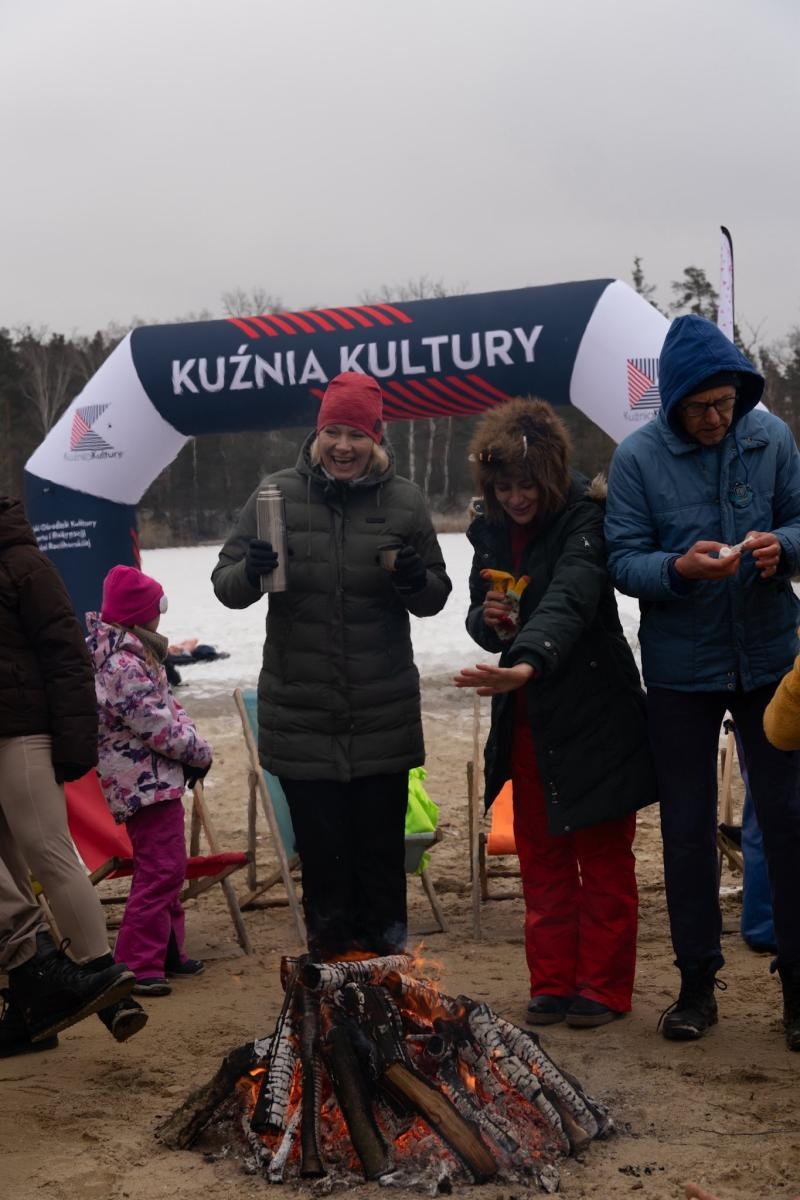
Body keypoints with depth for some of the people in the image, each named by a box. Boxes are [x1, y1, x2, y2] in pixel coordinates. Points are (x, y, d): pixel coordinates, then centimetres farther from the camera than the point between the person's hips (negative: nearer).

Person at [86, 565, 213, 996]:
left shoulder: (132, 654, 12)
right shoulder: (123, 666, -21)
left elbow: (168, 706, 13)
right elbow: (158, 726, -21)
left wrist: (191, 742, -2)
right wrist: (200, 752, -7)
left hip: (152, 778, 11)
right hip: (147, 781, -11)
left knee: (166, 867, 19)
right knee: (161, 869, -10)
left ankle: (167, 949, 28)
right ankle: (136, 965, -9)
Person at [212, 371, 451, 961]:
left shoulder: (404, 501, 1)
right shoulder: (279, 494, 0)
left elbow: (437, 597, 8)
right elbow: (225, 584, 3)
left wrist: (416, 581, -15)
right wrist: (250, 573, -20)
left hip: (383, 714, 0)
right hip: (300, 710, 0)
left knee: (381, 847, 9)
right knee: (321, 850, 5)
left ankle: (384, 955, 23)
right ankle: (329, 950, 19)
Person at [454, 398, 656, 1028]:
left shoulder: (585, 518, -16)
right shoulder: (492, 532, 4)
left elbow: (570, 602, -34)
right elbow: (479, 613, 14)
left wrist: (528, 663, -51)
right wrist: (489, 621, -11)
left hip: (594, 715, -6)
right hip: (527, 720, 6)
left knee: (604, 860, 5)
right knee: (542, 859, 11)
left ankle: (603, 987, 15)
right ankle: (553, 983, 21)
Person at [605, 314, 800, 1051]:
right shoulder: (638, 457, -8)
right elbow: (623, 562, -8)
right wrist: (679, 567, -28)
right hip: (680, 667, -1)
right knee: (687, 826, 8)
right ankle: (697, 982, 21)